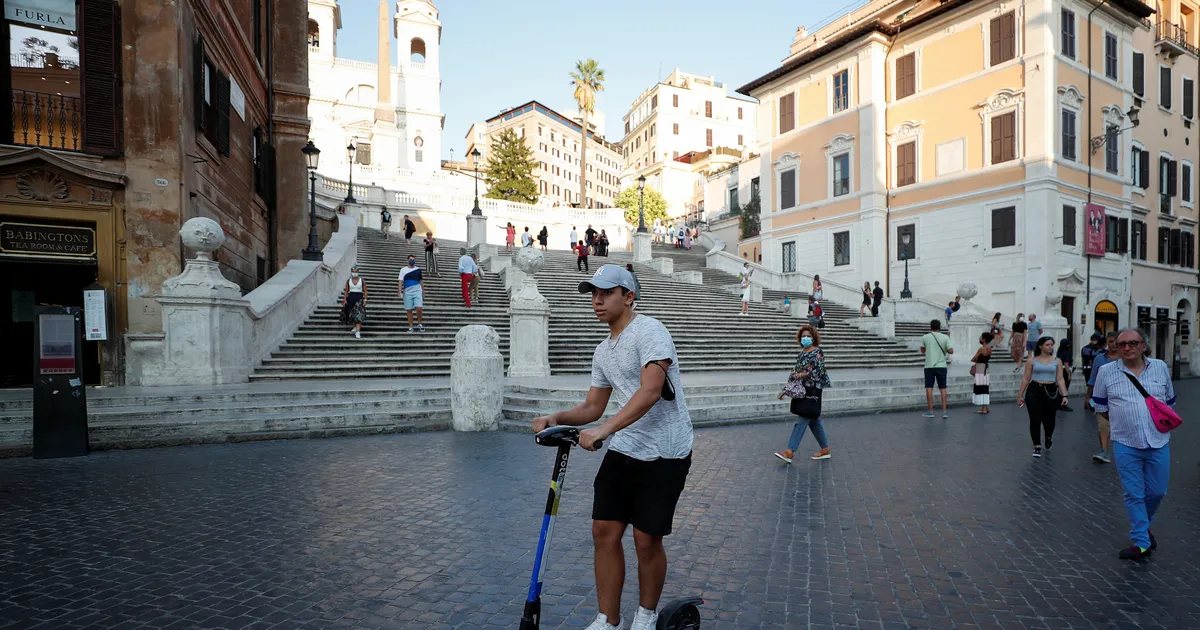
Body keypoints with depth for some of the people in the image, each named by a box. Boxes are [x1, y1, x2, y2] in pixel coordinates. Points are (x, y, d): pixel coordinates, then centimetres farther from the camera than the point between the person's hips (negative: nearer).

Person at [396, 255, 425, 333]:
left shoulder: (418, 270, 9)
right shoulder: (403, 270, 4)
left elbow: (421, 281, 15)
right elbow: (401, 281, -3)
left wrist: (423, 291, 13)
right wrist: (400, 292, -14)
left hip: (417, 292, 0)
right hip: (407, 292, 0)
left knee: (419, 308, -13)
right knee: (409, 310, 2)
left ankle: (419, 324, 8)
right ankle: (410, 327, 10)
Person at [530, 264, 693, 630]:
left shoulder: (649, 331, -14)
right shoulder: (603, 352, 12)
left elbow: (651, 391, -27)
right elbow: (593, 407, 16)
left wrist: (603, 430, -33)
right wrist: (556, 418, -1)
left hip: (663, 454, -7)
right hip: (623, 450, 7)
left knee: (646, 540, 3)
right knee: (604, 531, 4)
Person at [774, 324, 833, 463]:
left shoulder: (818, 352, -6)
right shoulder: (801, 353, 15)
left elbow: (819, 371, -15)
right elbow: (794, 373, 15)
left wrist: (803, 374, -20)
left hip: (813, 390, -8)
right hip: (803, 390, 8)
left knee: (802, 420, -10)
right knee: (814, 421, 12)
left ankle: (790, 452, -13)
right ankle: (825, 449, 22)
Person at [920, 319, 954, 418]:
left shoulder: (925, 337, -1)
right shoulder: (945, 337, -3)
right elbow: (951, 351, -6)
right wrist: (944, 349, 13)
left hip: (929, 366, -1)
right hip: (941, 366, 1)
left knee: (929, 388, 3)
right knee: (943, 388, 7)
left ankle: (930, 411, 4)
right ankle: (944, 411, 6)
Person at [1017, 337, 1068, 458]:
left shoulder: (1057, 361, 6)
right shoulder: (1032, 360, 2)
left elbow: (1060, 379, 3)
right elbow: (1026, 379, 4)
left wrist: (1064, 395, -8)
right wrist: (1020, 395, 3)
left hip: (1051, 391, 1)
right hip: (1034, 391, -1)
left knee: (1049, 419, 7)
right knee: (1035, 419, -5)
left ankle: (1049, 438, 40)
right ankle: (1037, 446, 5)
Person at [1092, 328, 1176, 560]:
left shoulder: (1160, 368, 5)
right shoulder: (1106, 371, -2)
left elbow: (1169, 401, 16)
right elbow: (1100, 406, 8)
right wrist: (1121, 421, 5)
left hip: (1158, 442, 2)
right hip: (1126, 444, -2)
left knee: (1157, 491, 12)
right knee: (1134, 494, 3)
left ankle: (1143, 525, 39)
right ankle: (1141, 543, 14)